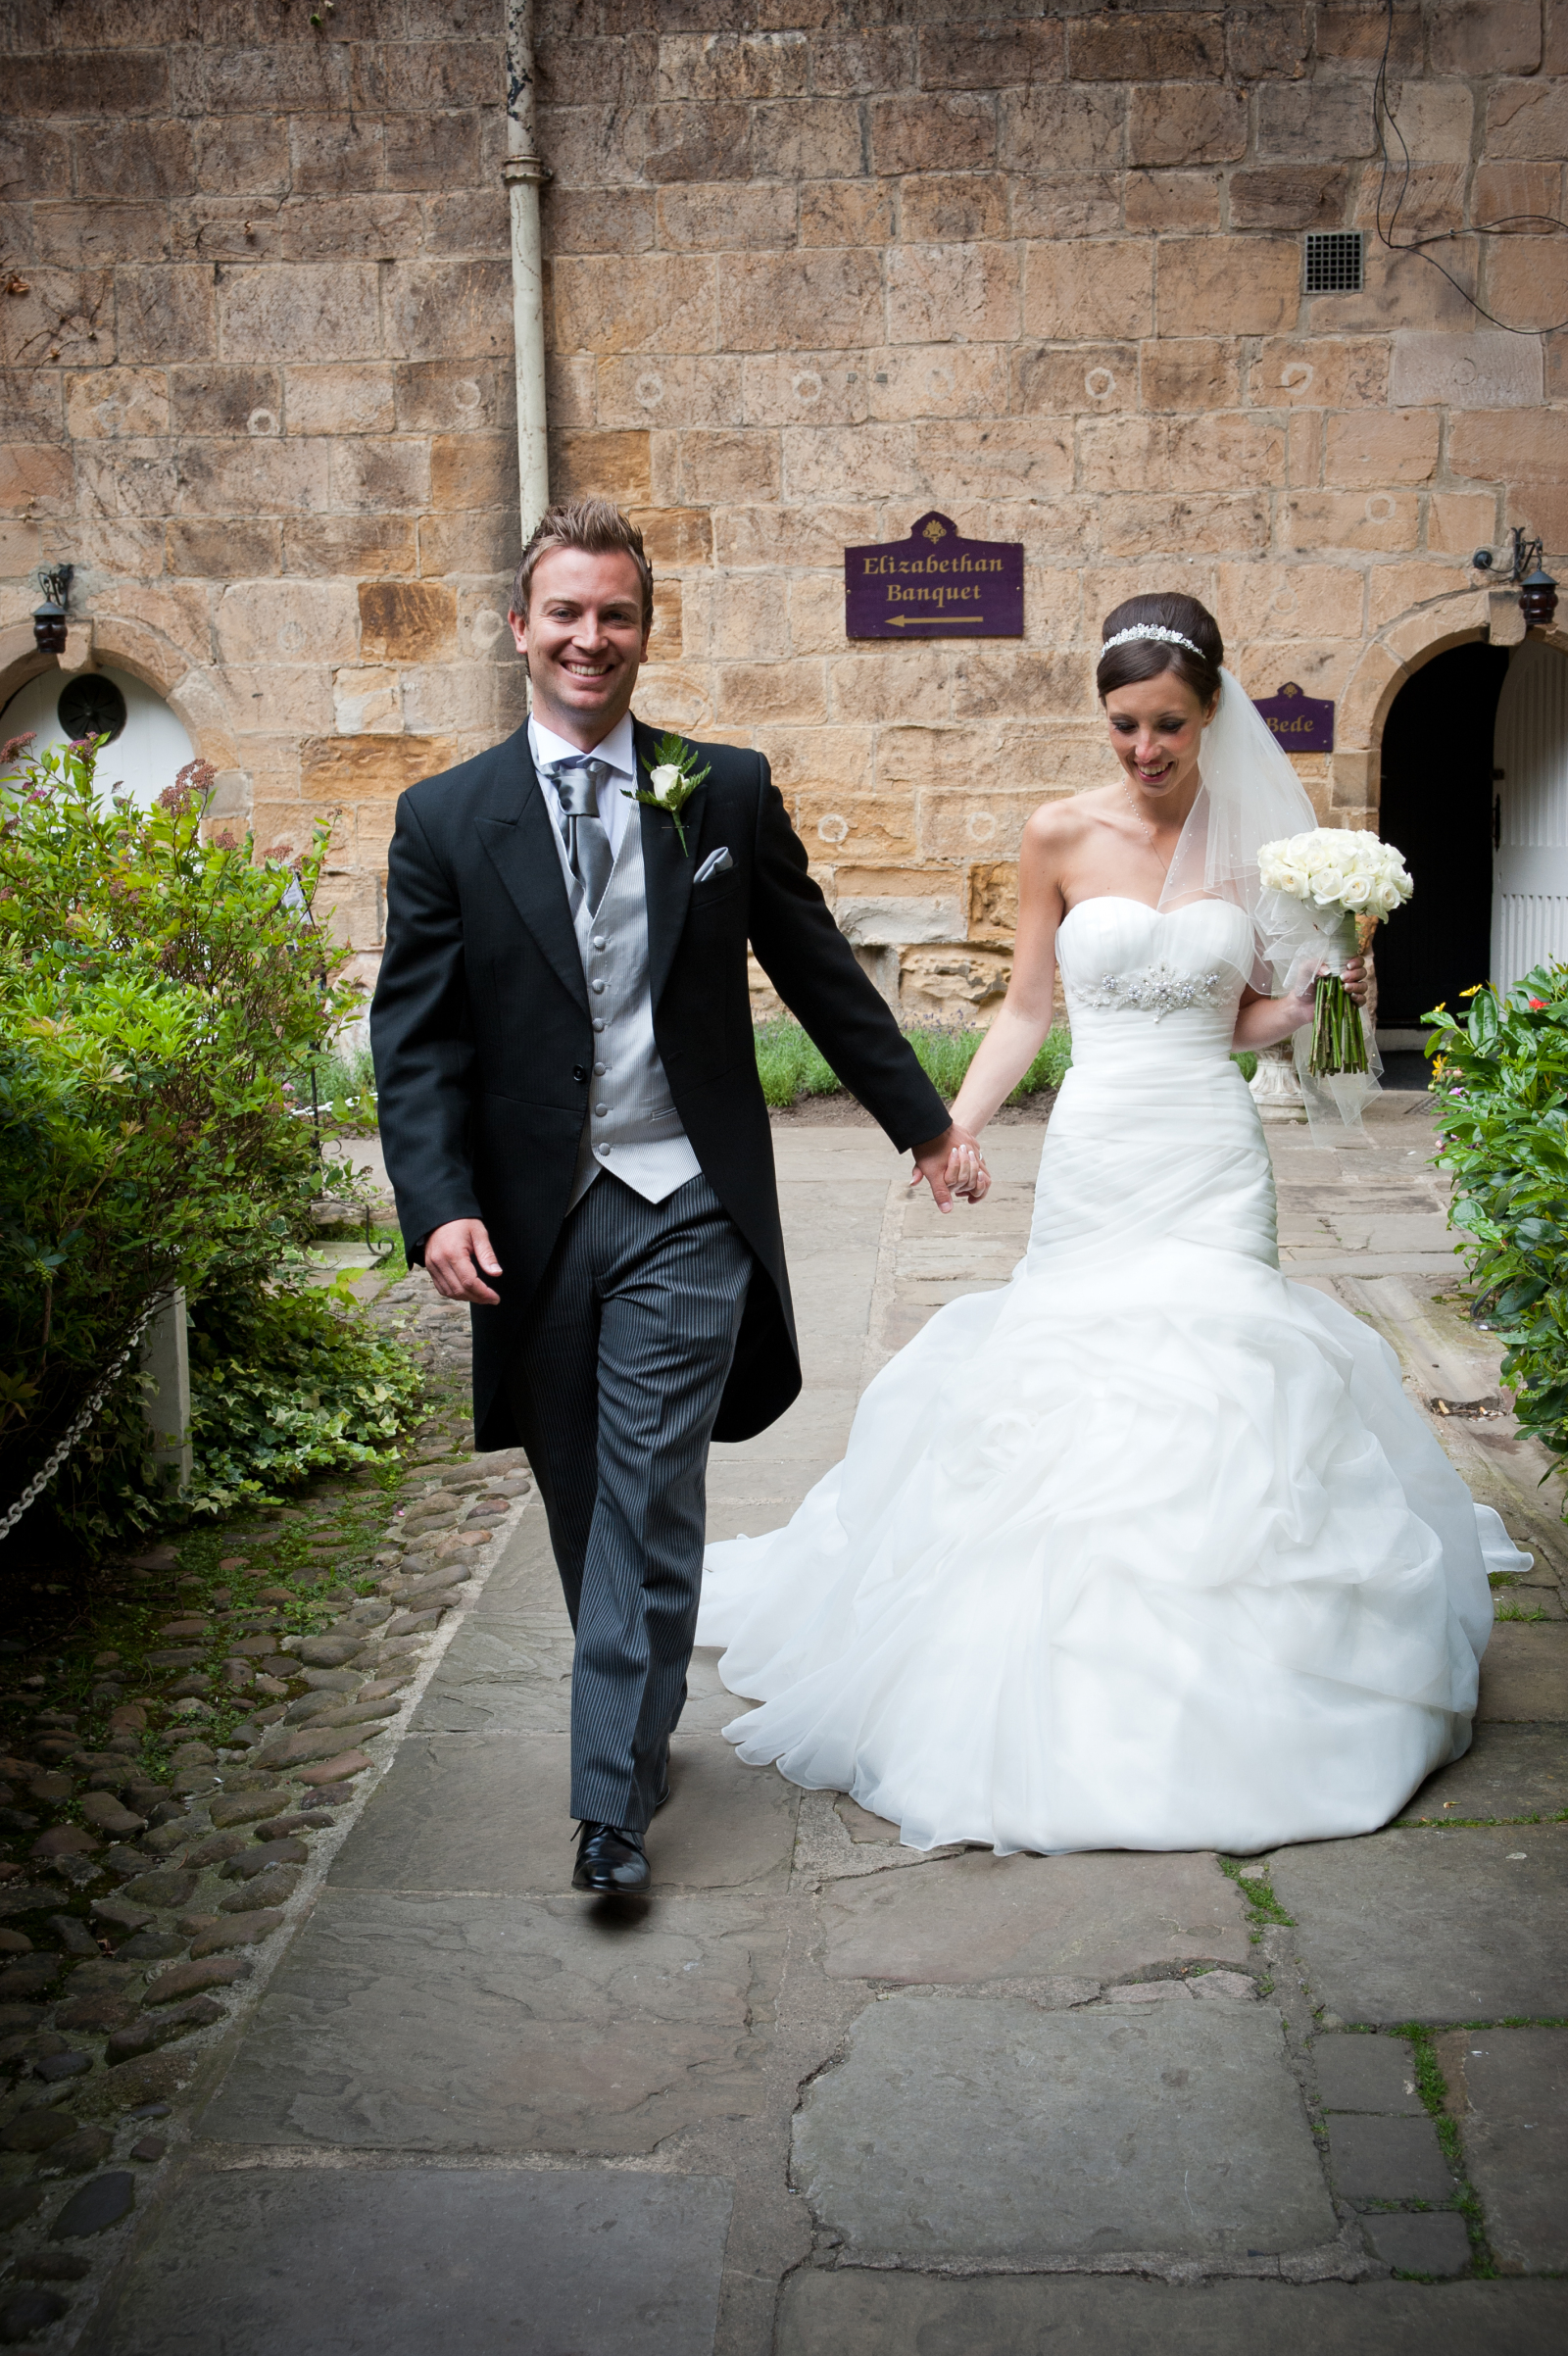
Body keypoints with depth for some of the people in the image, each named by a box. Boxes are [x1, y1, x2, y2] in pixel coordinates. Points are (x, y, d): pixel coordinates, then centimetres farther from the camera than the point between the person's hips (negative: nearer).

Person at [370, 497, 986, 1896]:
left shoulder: (729, 791, 4)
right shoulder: (447, 820, 2)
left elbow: (821, 976, 11)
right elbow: (415, 1034, -2)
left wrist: (927, 1124, 15)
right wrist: (439, 1204, -15)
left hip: (685, 1208, -1)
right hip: (532, 1218, 2)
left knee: (650, 1497, -6)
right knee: (583, 1504, 14)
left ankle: (614, 1799, 3)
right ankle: (637, 1729, 35)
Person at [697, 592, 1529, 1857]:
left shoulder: (1254, 841, 4)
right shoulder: (1061, 837, 0)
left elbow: (1246, 1019, 11)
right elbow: (1027, 1008, 5)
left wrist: (1321, 994, -7)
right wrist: (953, 1125, -5)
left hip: (1214, 1158, 1)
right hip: (1096, 1151, 0)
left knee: (1213, 1383, -2)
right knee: (1072, 1383, 1)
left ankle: (1214, 1679, 15)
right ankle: (1073, 1697, 18)